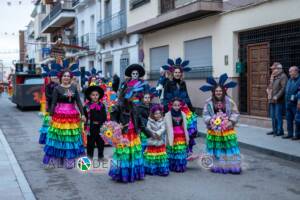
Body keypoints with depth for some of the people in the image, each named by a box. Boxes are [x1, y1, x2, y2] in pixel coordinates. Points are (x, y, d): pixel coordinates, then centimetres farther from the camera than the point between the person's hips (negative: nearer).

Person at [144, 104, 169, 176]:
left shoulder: (162, 122, 2)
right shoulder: (150, 122, -1)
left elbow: (163, 129, -11)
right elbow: (148, 129, -11)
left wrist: (157, 133, -25)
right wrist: (154, 134, -18)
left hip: (160, 142, 1)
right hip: (152, 142, -1)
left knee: (161, 156, 0)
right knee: (152, 157, 4)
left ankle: (162, 170, 6)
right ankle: (151, 170, 15)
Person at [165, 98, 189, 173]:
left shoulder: (182, 114, 8)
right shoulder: (168, 114, -5)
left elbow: (185, 127, 11)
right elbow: (169, 127, -9)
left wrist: (187, 137, 10)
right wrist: (170, 140, -13)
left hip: (182, 136, 4)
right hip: (173, 136, -4)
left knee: (182, 152, 5)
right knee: (173, 152, -3)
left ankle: (181, 167, 16)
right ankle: (172, 167, 7)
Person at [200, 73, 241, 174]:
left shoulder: (229, 101, -3)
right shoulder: (209, 102, -2)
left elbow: (235, 113, 0)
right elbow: (205, 114, 0)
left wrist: (231, 121, -14)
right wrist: (210, 120, -17)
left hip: (227, 130, 0)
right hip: (214, 130, 0)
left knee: (229, 148, 1)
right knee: (215, 149, 5)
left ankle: (231, 166, 10)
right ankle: (217, 166, 17)